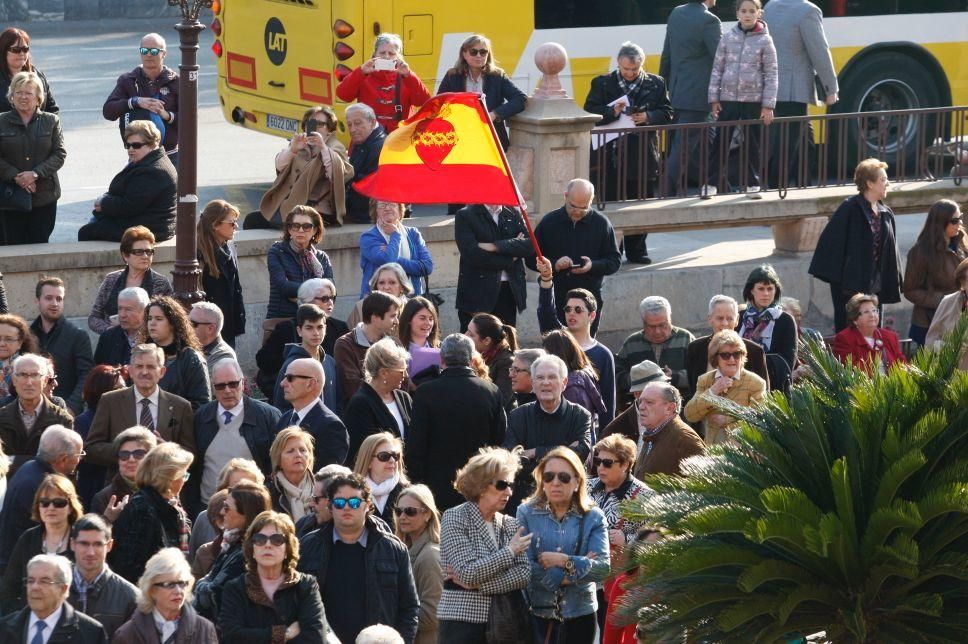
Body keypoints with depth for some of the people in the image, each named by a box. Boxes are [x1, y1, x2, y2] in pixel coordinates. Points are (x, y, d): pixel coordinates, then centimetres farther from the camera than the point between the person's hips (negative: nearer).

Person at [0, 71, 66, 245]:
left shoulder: (50, 121, 6)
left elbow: (60, 154, -1)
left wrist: (36, 174, -14)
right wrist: (16, 177, -16)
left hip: (44, 197, 0)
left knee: (40, 244, -1)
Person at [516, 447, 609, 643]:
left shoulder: (593, 518, 2)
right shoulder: (526, 513, -1)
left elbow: (603, 567, -9)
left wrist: (564, 561, -19)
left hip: (579, 617, 1)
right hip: (534, 614, -1)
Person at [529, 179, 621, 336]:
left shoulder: (601, 223, 3)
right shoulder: (549, 222, 3)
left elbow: (615, 261, 5)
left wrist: (593, 266, -15)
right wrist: (553, 264, -14)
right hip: (555, 299, 0)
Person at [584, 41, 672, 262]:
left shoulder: (655, 84, 8)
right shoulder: (602, 84, 4)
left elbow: (666, 113, 6)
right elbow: (590, 113, -2)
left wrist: (648, 117, -13)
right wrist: (612, 112, -18)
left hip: (644, 155, 1)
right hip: (612, 155, -1)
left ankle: (637, 250, 16)